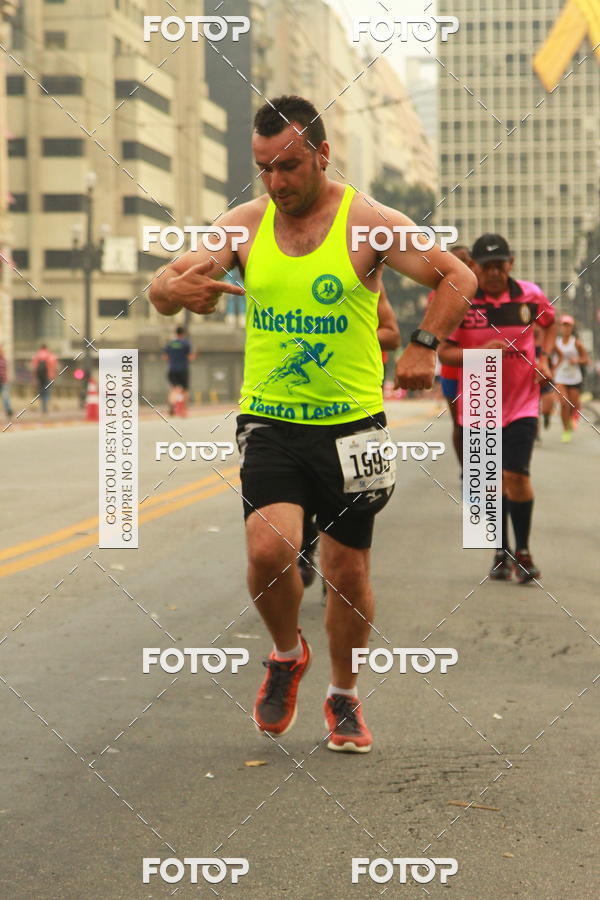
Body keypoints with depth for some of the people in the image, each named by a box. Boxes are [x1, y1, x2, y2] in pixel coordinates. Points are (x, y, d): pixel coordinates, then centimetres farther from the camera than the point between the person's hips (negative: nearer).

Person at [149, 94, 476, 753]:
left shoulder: (366, 221, -6)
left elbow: (458, 277, -7)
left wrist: (424, 345, -24)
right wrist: (177, 288, -25)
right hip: (268, 421, 1)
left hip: (350, 422, -1)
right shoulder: (245, 224, 2)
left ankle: (344, 697, 29)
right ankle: (286, 655, 12)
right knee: (269, 549, -19)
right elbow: (162, 289, 0)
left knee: (347, 572, 6)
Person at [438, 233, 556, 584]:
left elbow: (550, 323, 19)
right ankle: (502, 553, 23)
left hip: (522, 401, 0)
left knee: (516, 475, -12)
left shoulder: (530, 295, -2)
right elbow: (445, 352, -10)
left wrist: (544, 358, 4)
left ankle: (523, 552, 3)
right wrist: (483, 352, -25)